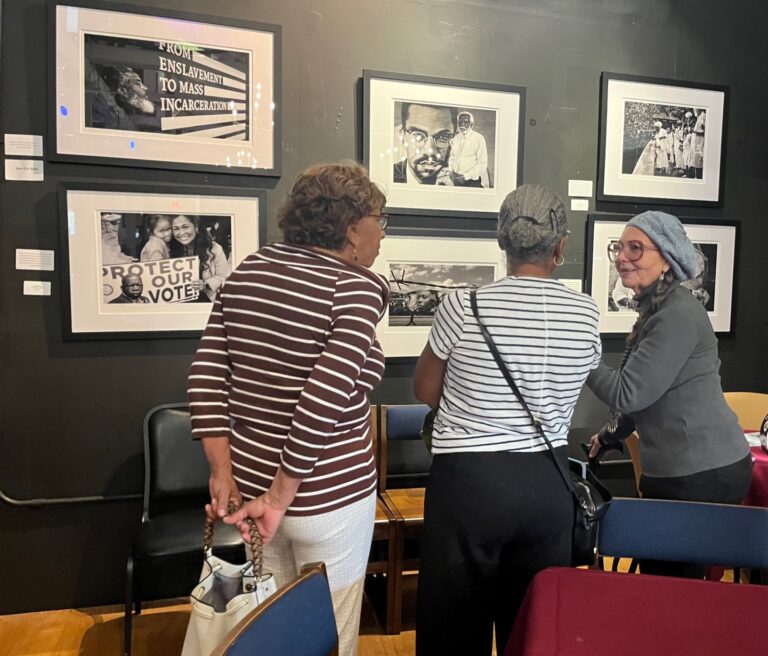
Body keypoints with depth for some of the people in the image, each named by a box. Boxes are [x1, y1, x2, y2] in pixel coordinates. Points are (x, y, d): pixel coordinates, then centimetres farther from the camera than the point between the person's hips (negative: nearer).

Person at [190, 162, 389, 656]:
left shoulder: (249, 270, 2)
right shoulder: (357, 288, -15)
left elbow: (208, 373, -2)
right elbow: (324, 398, -26)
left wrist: (224, 472, -1)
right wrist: (283, 495, -17)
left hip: (248, 480, 6)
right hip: (326, 497, -6)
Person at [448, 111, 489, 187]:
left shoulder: (479, 139, -8)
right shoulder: (455, 138, 8)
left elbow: (482, 164, -11)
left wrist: (465, 176, -16)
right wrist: (452, 172, -1)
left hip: (473, 181, -4)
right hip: (457, 181, 4)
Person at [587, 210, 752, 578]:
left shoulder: (678, 314, -19)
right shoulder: (655, 308, 12)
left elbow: (629, 394, -22)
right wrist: (610, 435, 23)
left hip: (702, 473, -10)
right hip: (683, 469, 10)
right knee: (661, 573, 19)